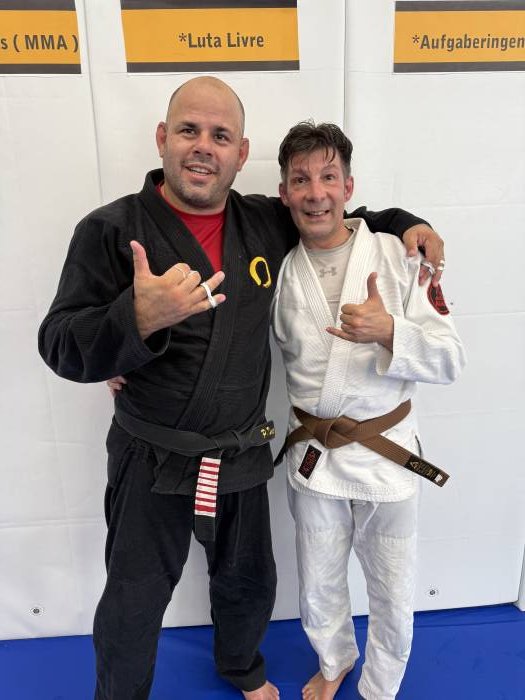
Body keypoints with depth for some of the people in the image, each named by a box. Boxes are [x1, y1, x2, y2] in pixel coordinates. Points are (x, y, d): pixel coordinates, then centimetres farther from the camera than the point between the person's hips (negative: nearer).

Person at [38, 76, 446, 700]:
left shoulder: (268, 223, 0)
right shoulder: (111, 230, -13)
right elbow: (62, 348, -17)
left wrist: (405, 223, 3)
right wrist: (139, 318, -36)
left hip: (243, 456, 4)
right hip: (151, 460, -3)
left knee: (248, 584, 27)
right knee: (133, 606, 17)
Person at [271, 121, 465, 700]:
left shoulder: (399, 256, -9)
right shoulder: (278, 269, -3)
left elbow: (449, 360, -9)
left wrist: (389, 332, -29)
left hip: (387, 452, -1)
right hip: (314, 453, 2)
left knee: (393, 601, 17)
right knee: (318, 593, 21)